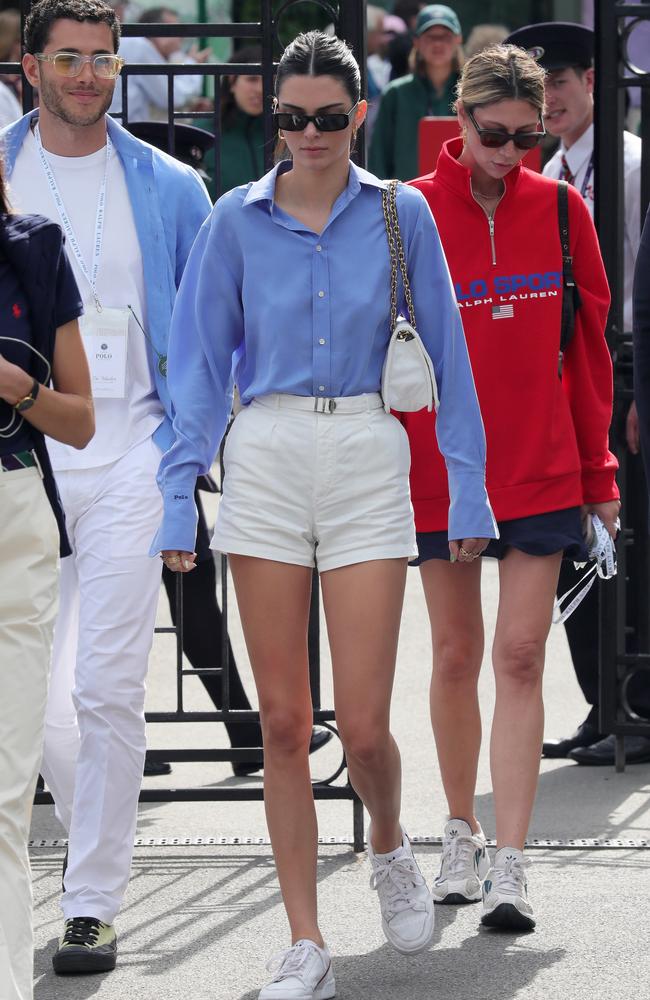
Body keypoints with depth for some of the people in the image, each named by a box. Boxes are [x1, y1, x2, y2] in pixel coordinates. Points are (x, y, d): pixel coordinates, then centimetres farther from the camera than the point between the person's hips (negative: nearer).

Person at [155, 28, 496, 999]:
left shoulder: (401, 214, 3)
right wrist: (180, 492, -1)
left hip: (368, 461, -1)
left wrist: (468, 482, 3)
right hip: (266, 462, 1)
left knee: (362, 727, -6)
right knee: (283, 721, 0)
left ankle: (389, 846, 28)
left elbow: (444, 354, 7)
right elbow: (201, 361, 5)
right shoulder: (237, 220, 4)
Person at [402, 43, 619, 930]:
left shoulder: (562, 213, 2)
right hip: (440, 472, 0)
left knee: (520, 658, -5)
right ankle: (462, 834, 27)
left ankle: (510, 865, -8)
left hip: (541, 472, 0)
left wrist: (598, 470, 7)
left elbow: (589, 345, 7)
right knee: (456, 654, 10)